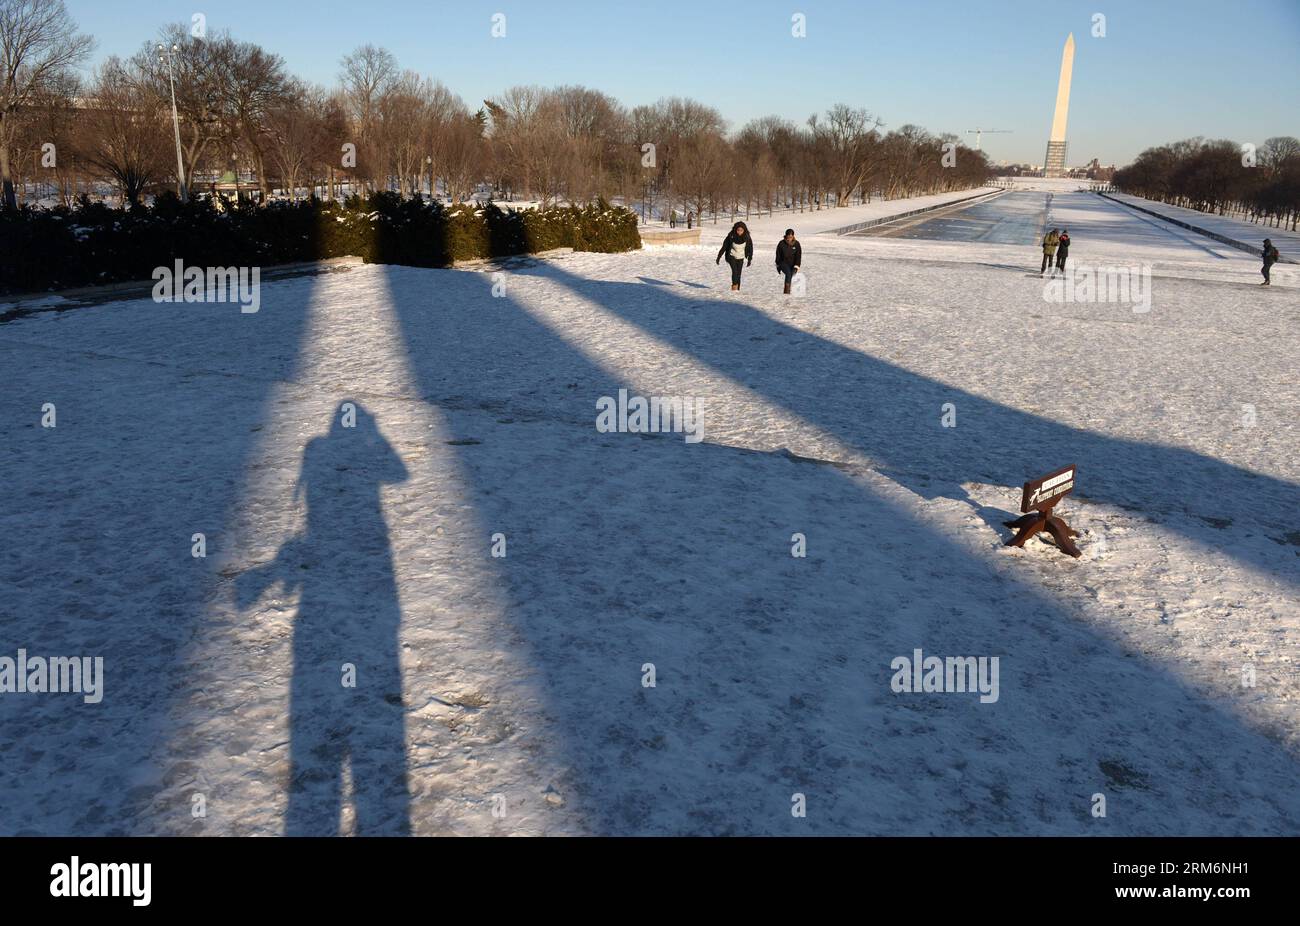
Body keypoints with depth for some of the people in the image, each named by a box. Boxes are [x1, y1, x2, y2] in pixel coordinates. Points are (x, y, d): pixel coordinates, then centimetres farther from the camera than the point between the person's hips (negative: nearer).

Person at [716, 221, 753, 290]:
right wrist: (719, 257, -5)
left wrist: (749, 259, -2)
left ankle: (737, 289, 6)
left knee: (738, 273, -2)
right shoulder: (731, 236, -17)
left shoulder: (747, 238, -13)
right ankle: (734, 285, -8)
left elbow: (750, 248, 0)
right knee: (734, 270, -21)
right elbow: (724, 247, -9)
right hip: (732, 256, -2)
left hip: (740, 258, 2)